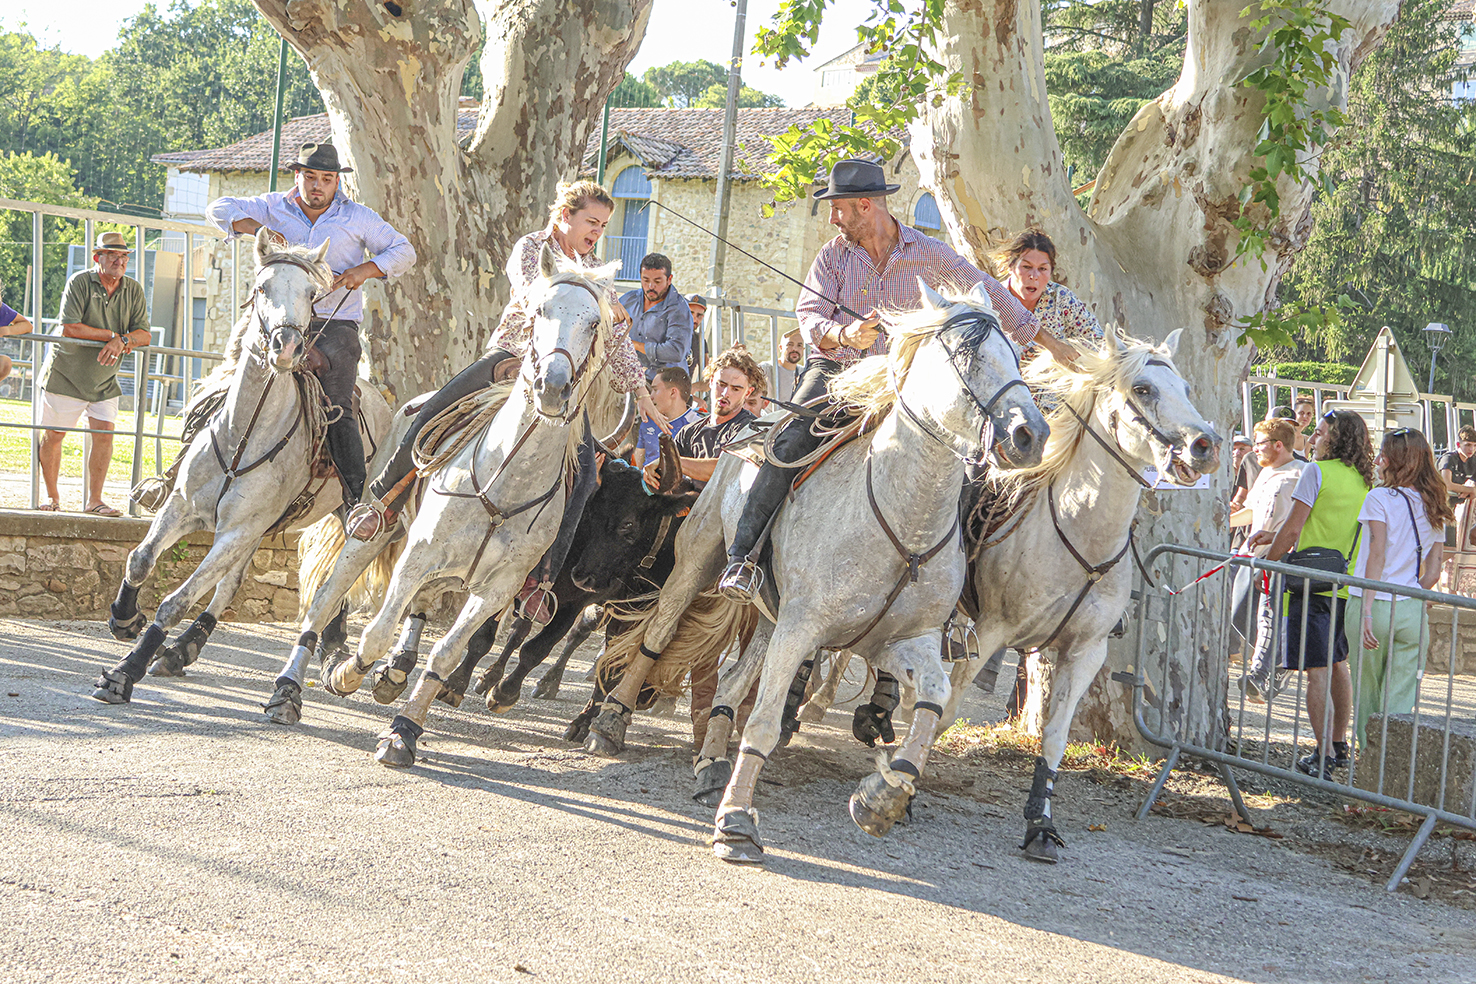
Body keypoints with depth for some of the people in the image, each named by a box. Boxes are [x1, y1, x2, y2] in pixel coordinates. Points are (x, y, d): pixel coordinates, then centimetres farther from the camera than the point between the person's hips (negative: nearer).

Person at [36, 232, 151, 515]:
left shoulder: (134, 290, 0)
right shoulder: (79, 282, -14)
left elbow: (144, 335, -6)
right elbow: (69, 328, -23)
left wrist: (123, 341, -29)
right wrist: (114, 335, -21)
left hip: (104, 380, 3)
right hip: (66, 374, -3)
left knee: (104, 434, -7)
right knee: (53, 437, 3)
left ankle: (94, 500, 0)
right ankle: (52, 496, 19)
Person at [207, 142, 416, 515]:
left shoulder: (357, 217, 7)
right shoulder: (275, 208, 11)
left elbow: (403, 251, 11)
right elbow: (219, 209, 7)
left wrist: (366, 270, -8)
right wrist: (256, 229, -11)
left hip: (336, 323, -3)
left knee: (336, 407, -18)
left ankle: (355, 500, -20)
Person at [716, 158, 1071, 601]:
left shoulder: (928, 254, 1)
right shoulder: (833, 255, 4)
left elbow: (991, 294, 10)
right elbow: (810, 314, -6)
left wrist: (1048, 342, 12)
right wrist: (843, 336, -30)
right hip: (833, 370, -1)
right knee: (790, 442, -27)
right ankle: (743, 556, -29)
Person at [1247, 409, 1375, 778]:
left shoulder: (1317, 472, -10)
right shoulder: (1364, 480, 10)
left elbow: (1293, 529, -14)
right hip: (1347, 584, 7)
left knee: (1317, 670, -7)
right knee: (1337, 664, 19)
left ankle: (1324, 756, -10)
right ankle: (1339, 745, 27)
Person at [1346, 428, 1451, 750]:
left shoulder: (1380, 498, -7)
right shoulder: (1433, 506, 10)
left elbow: (1377, 557, -15)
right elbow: (1433, 570, 10)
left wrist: (1367, 611, -18)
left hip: (1374, 604, -4)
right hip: (1412, 612, 4)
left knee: (1366, 694, 9)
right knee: (1399, 702, 4)